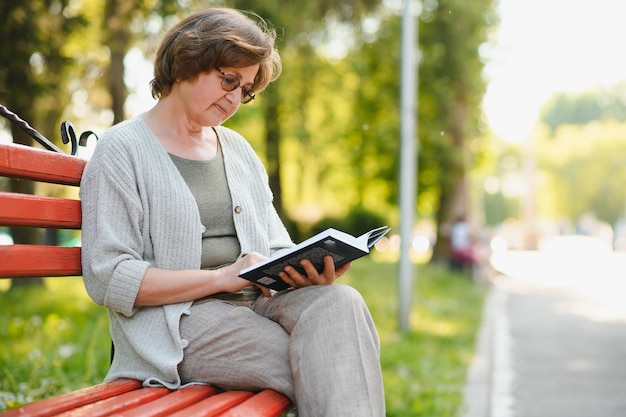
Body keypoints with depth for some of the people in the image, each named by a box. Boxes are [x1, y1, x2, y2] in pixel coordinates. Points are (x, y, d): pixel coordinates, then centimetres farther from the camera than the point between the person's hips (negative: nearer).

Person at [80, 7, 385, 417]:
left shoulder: (239, 150, 22)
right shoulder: (122, 150, 1)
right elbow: (108, 279, -8)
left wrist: (311, 272, -6)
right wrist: (222, 278, -16)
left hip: (256, 305, 6)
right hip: (176, 323, -6)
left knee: (339, 301, -29)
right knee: (321, 364, -31)